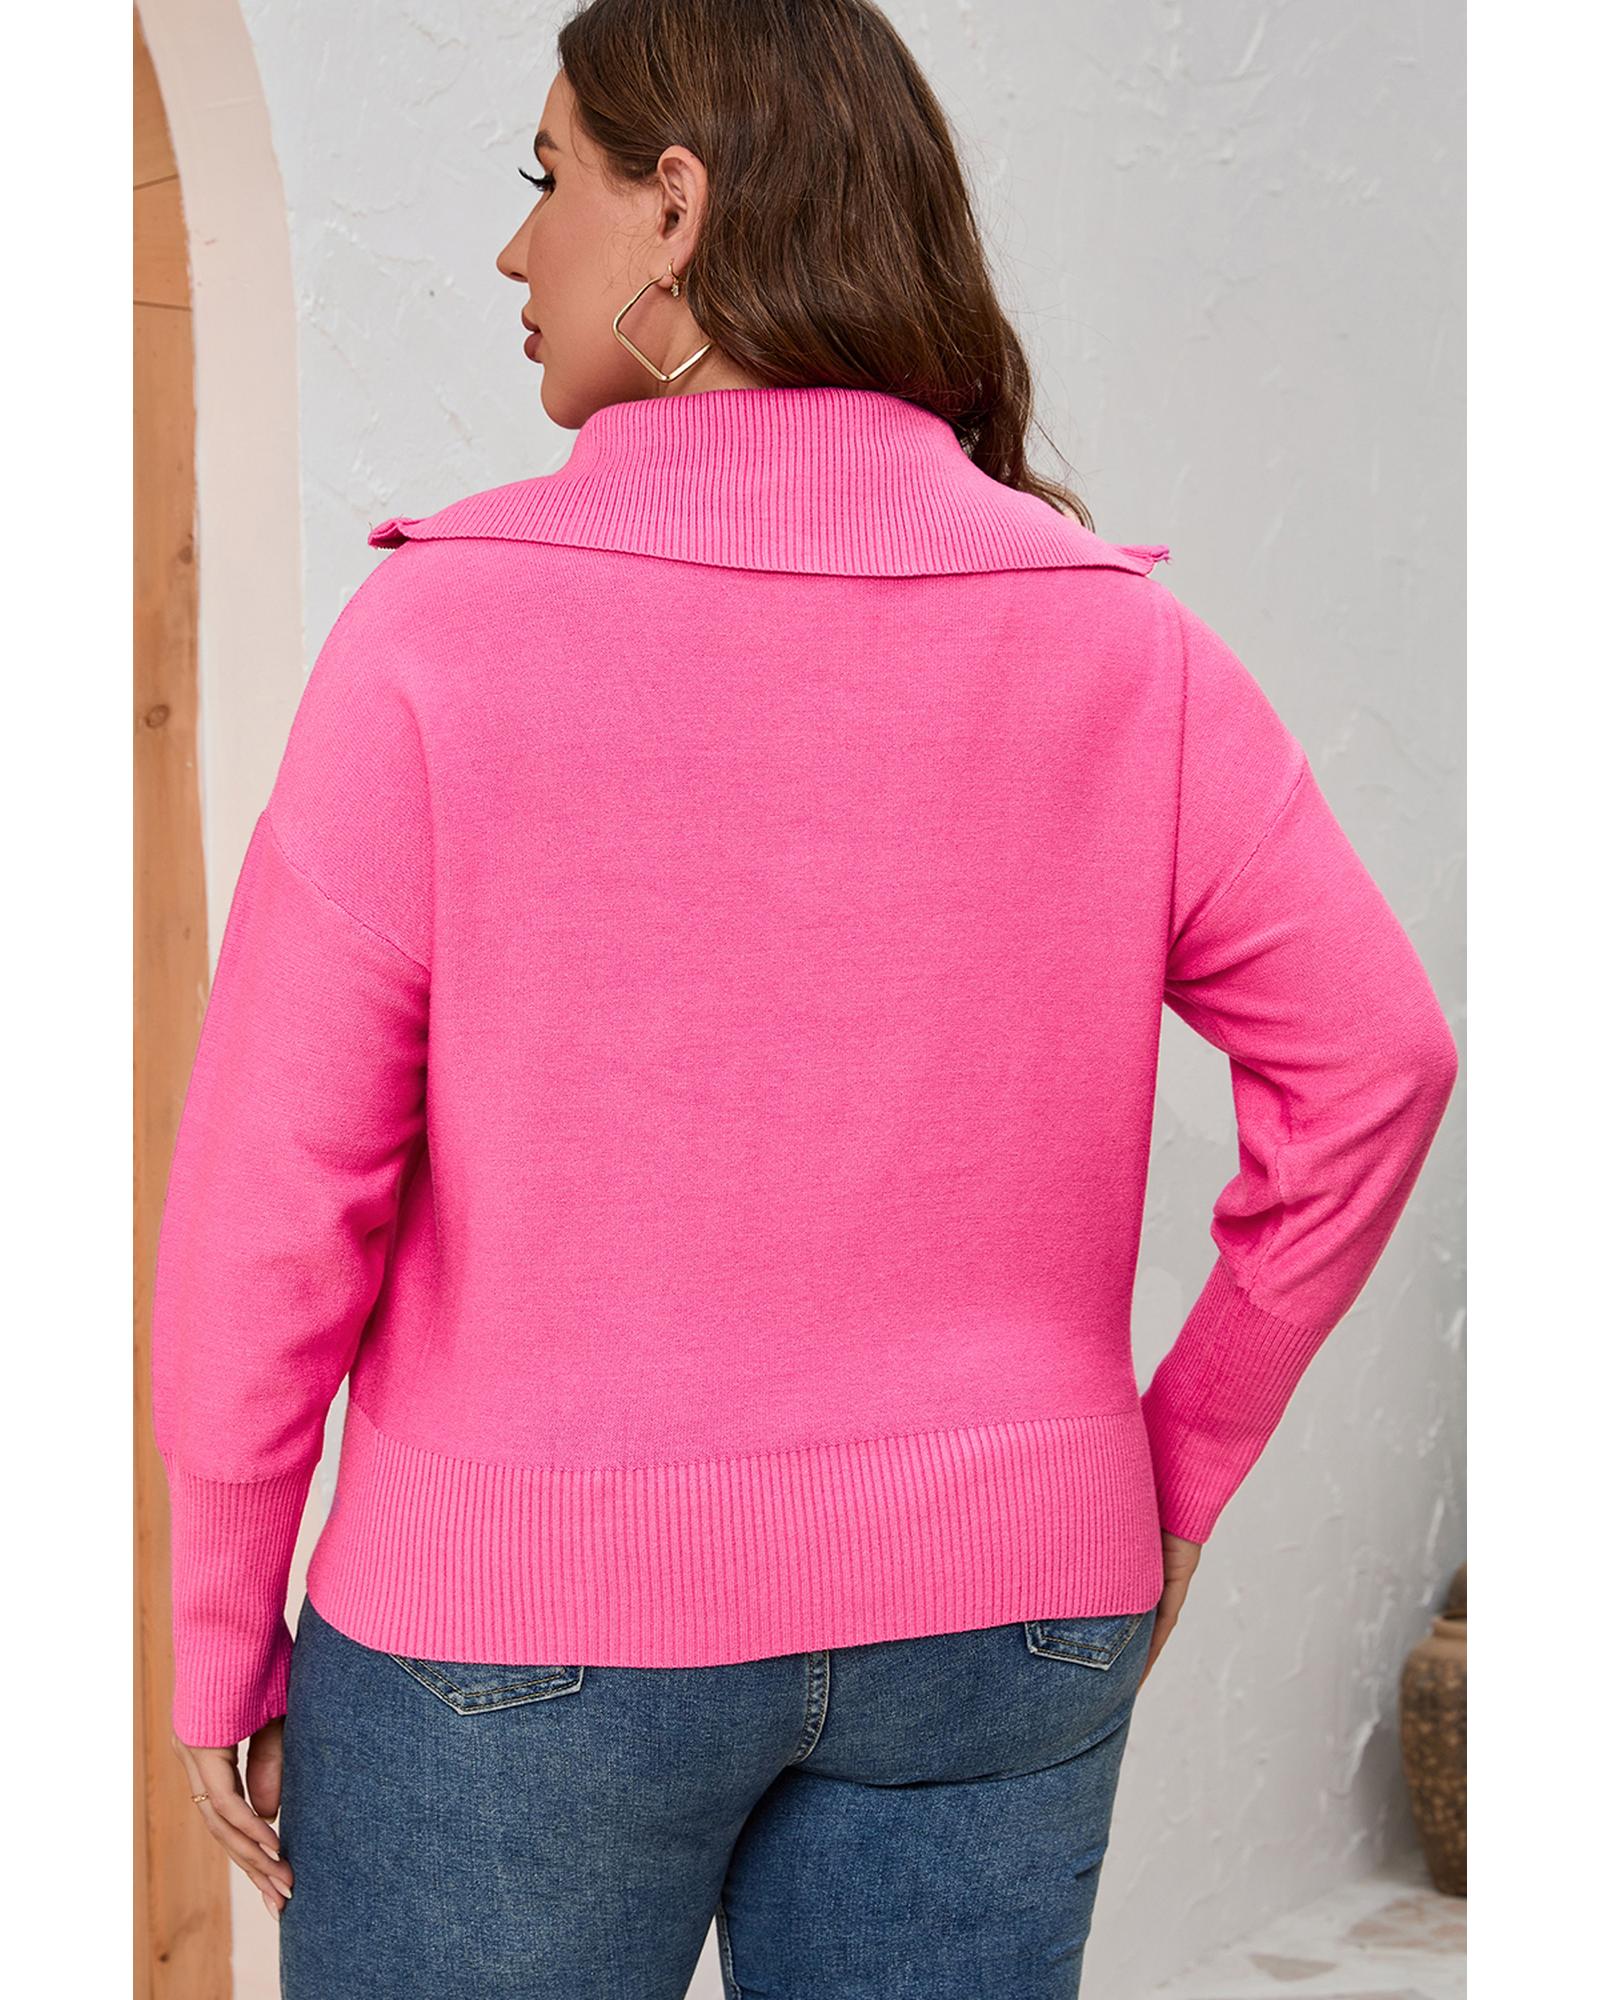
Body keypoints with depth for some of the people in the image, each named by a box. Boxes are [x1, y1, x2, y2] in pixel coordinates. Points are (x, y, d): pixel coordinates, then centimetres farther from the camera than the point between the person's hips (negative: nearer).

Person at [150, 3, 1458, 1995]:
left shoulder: (444, 624, -14)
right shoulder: (1117, 642, -5)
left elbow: (276, 1175, -13)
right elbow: (1371, 1063, -3)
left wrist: (218, 1624, -1)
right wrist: (1180, 1464, 8)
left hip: (523, 1611, -3)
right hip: (991, 1613, 3)